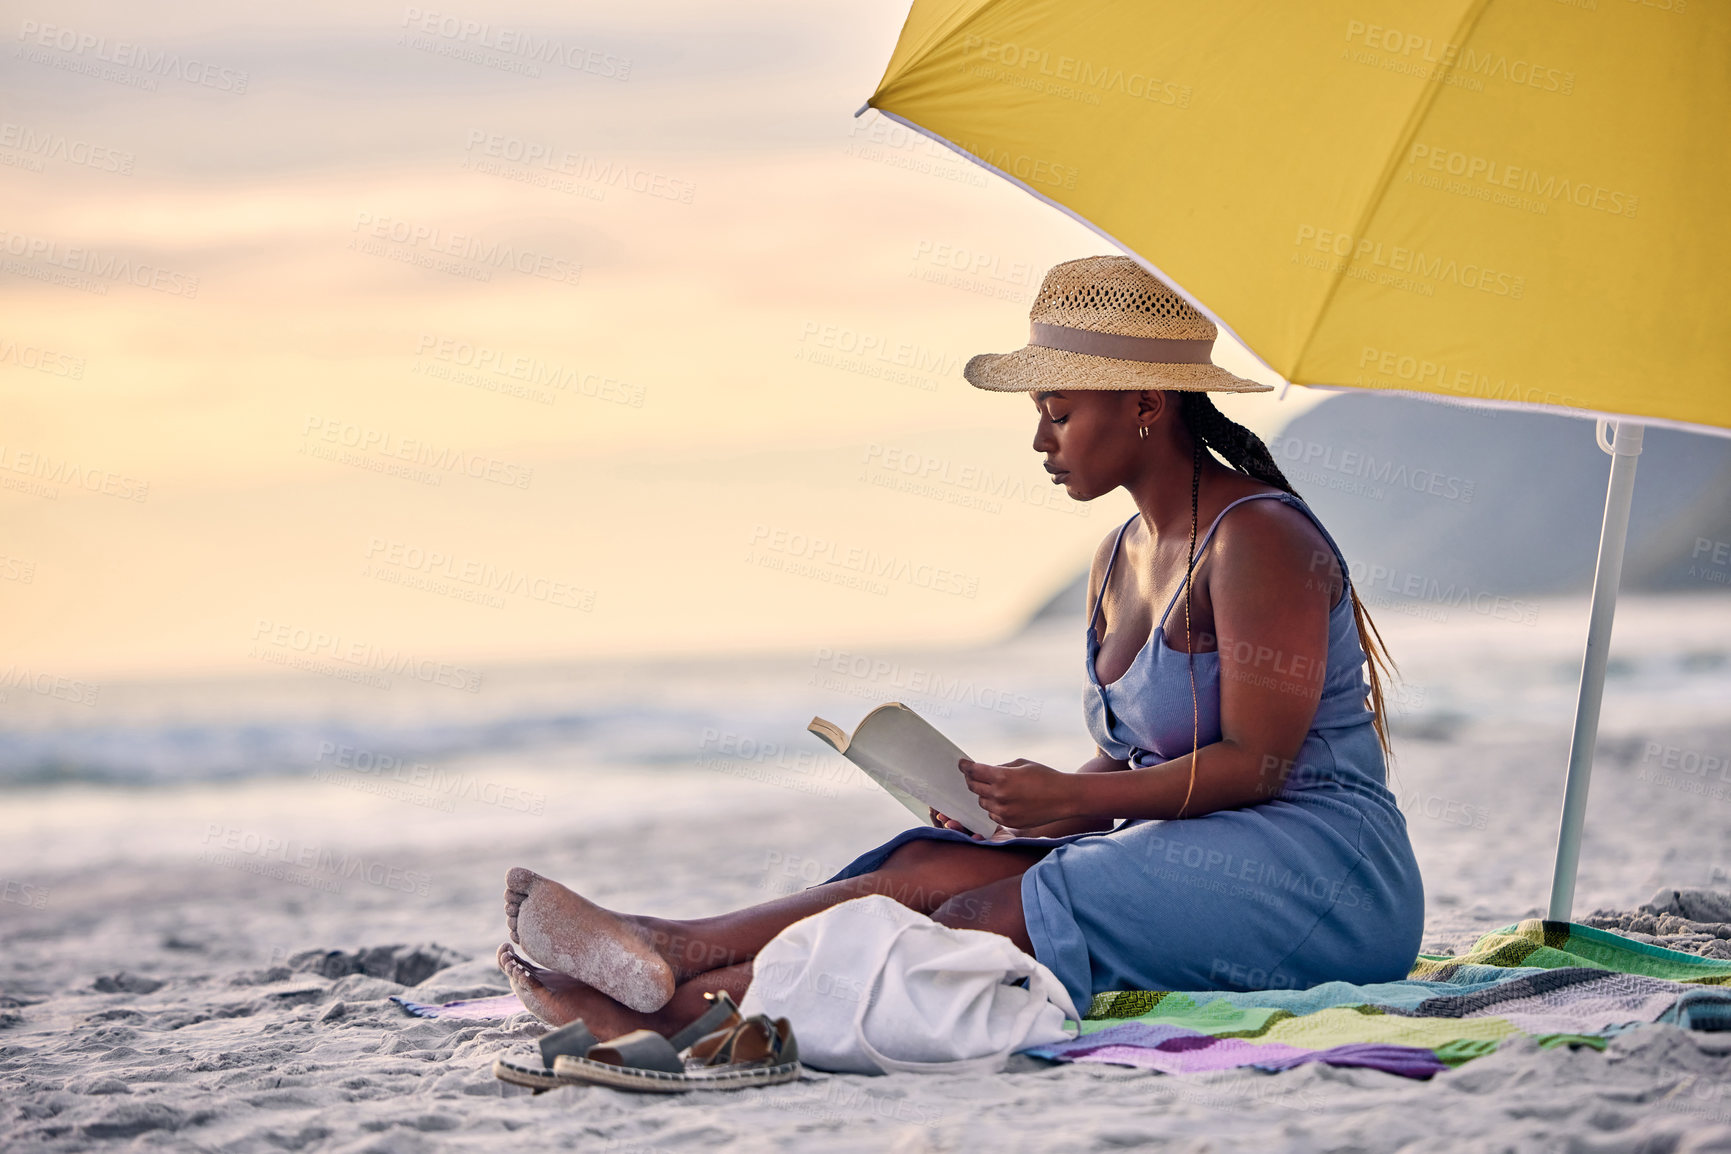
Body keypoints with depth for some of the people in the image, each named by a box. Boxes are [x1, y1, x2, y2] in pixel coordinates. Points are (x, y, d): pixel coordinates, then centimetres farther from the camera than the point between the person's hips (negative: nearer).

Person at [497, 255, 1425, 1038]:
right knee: (933, 866, -13)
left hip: (1319, 873, -8)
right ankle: (658, 952, -28)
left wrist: (1066, 799, -20)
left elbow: (1255, 762, -18)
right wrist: (1030, 802, -4)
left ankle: (681, 1007, -33)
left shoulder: (1259, 539, -11)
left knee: (991, 914, -25)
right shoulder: (1118, 562, 16)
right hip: (1184, 855, 8)